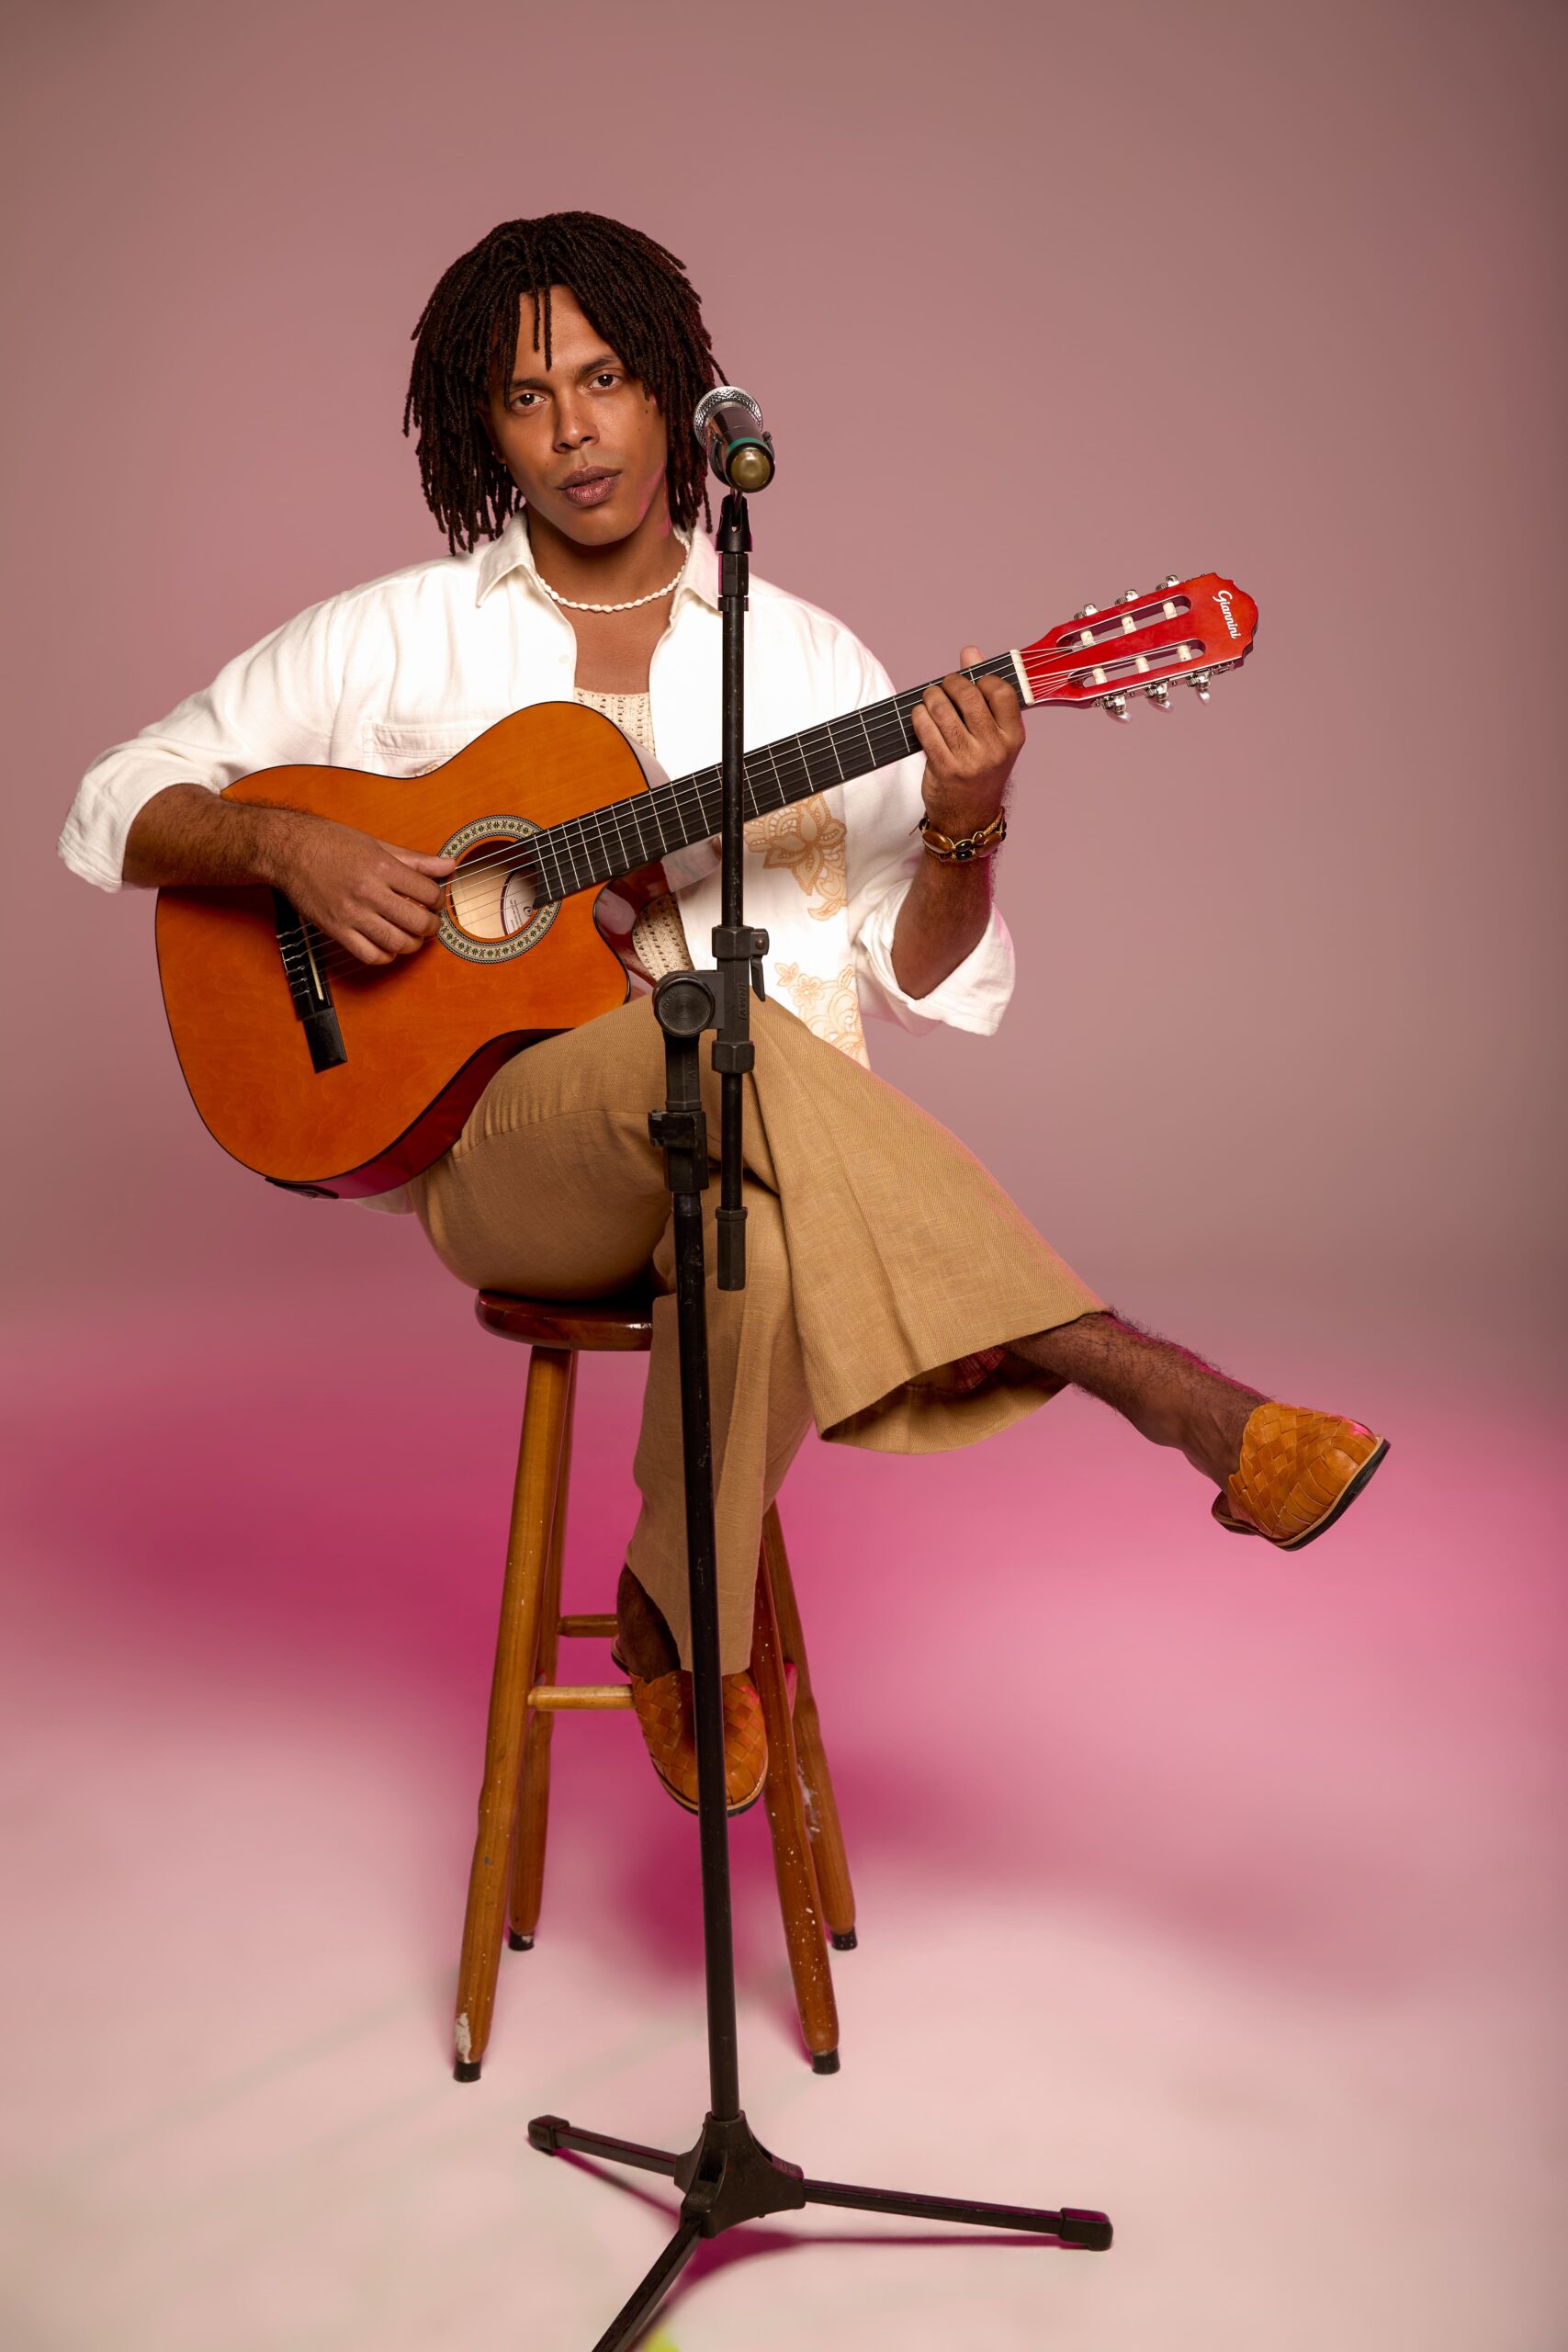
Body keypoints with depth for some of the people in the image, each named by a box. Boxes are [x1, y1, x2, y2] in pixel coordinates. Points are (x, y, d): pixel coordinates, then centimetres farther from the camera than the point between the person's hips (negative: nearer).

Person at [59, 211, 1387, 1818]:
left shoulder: (805, 659, 11)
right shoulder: (397, 640, 9)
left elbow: (922, 984, 8)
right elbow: (112, 810, 10)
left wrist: (962, 832, -13)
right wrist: (289, 850, -10)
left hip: (763, 1154, 1)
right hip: (499, 1143, -1)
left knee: (762, 1243, -38)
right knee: (725, 1048, -36)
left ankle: (680, 1615, -16)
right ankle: (1151, 1387, -32)